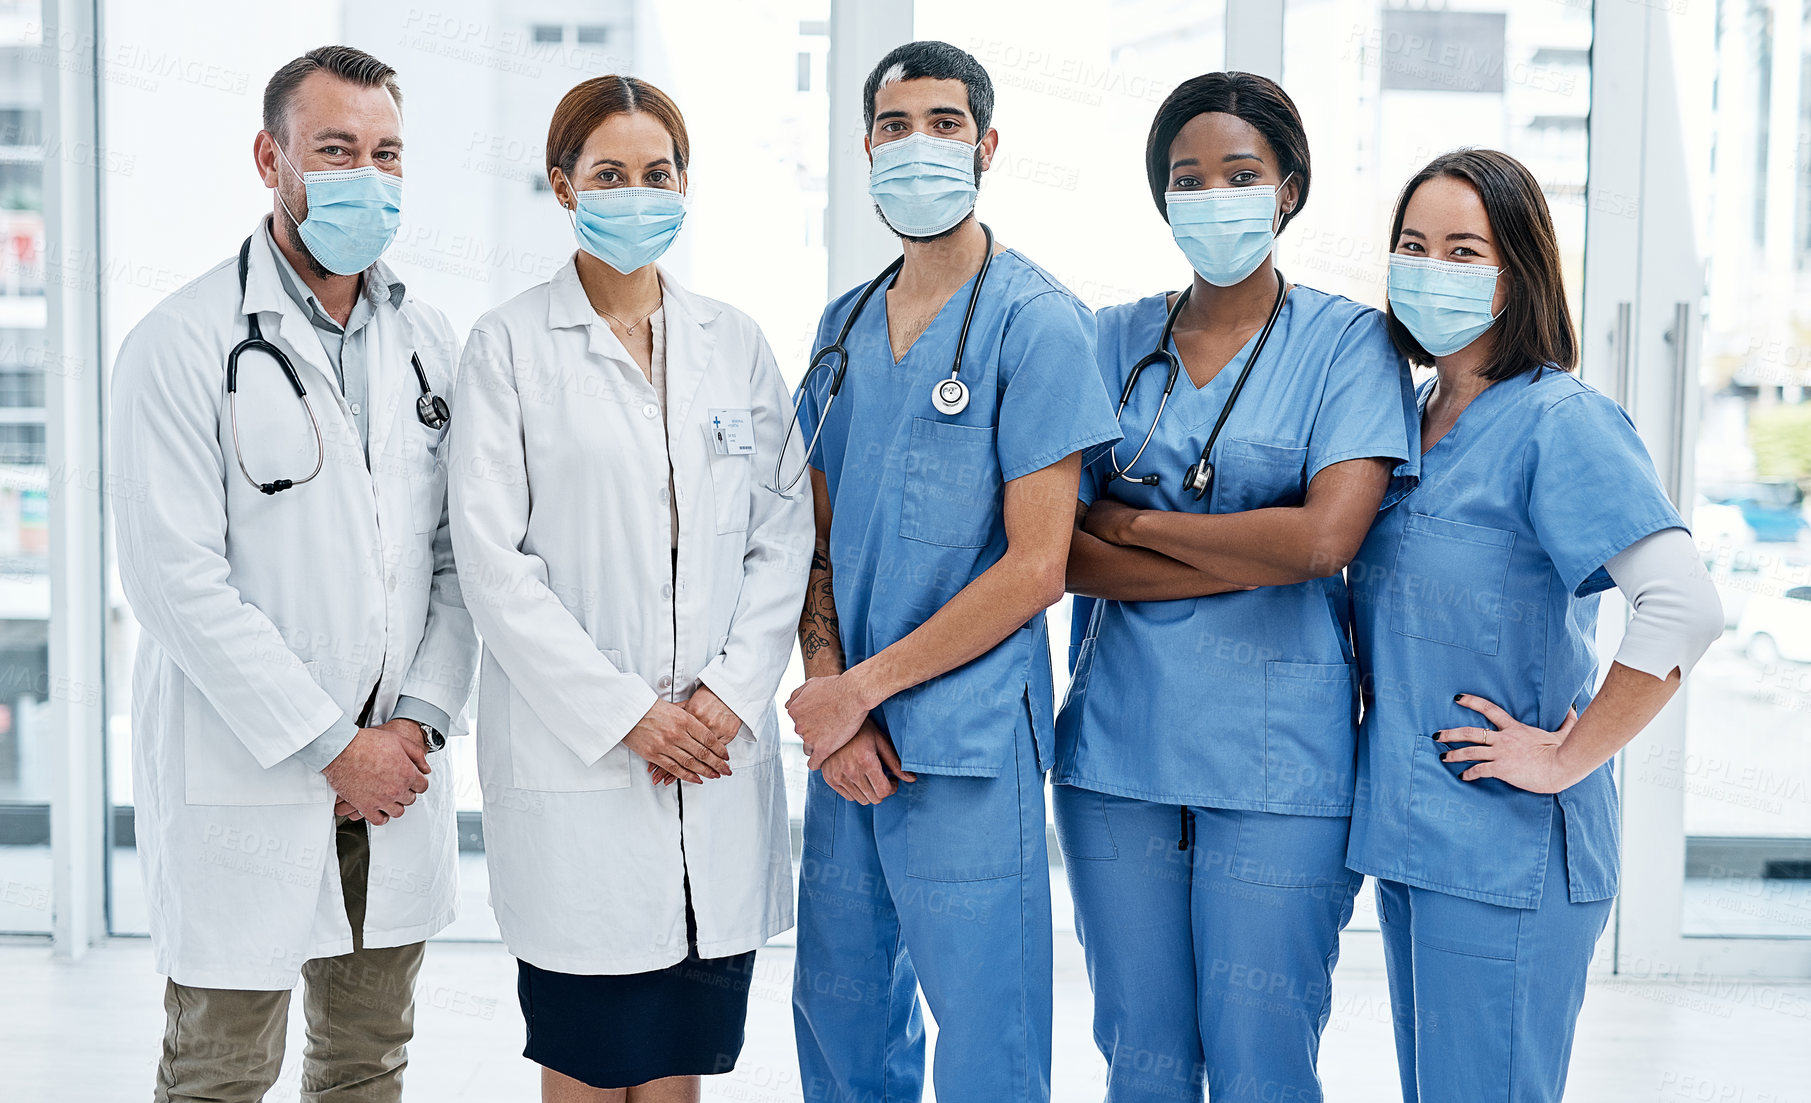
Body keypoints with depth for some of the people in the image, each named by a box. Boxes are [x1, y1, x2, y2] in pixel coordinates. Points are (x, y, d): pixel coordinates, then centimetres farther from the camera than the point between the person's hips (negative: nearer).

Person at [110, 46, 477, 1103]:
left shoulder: (429, 343, 9)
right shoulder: (184, 343, -9)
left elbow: (459, 558, 9)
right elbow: (178, 579, -15)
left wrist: (421, 718, -5)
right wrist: (331, 747, -15)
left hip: (398, 774, 5)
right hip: (242, 781, -5)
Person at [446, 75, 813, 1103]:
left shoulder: (736, 342, 11)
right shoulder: (511, 343, 0)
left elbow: (784, 537, 7)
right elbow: (493, 558, -6)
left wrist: (731, 693, -7)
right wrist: (625, 714, -12)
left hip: (721, 752, 3)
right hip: (574, 755, -3)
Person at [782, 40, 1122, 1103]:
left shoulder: (1037, 320, -7)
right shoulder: (845, 325, 13)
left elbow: (1035, 566, -12)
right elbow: (816, 534, 12)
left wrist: (862, 689, -11)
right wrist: (826, 695, -5)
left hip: (967, 745, -6)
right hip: (846, 740, 6)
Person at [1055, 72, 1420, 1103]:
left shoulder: (1348, 341, 0)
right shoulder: (1115, 340, 9)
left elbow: (1326, 536, -14)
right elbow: (1057, 549, -1)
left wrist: (1129, 521, -5)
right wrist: (1258, 559, -10)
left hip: (1275, 759, -3)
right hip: (1119, 748, 3)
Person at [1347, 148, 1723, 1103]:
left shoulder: (1559, 422, -14)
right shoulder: (1413, 416, 11)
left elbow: (1685, 609, -25)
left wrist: (1567, 760, -18)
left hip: (1506, 852, -8)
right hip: (1407, 835, 8)